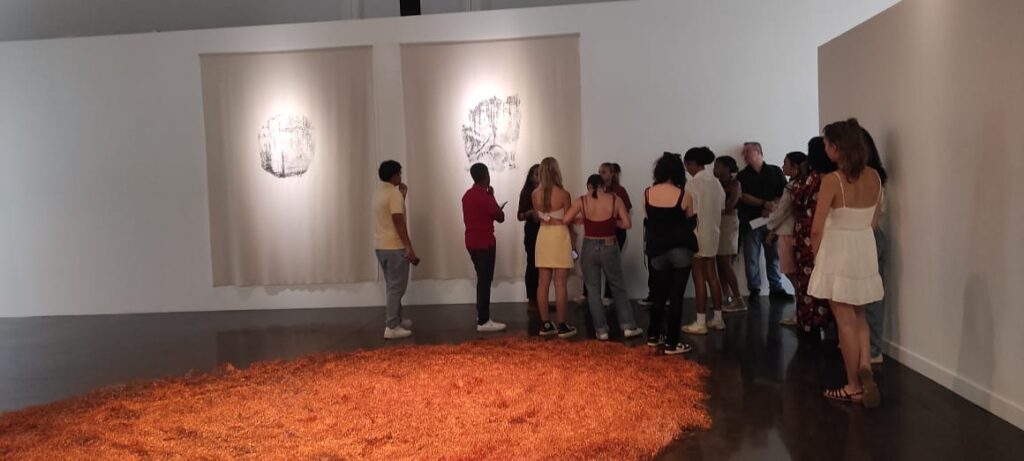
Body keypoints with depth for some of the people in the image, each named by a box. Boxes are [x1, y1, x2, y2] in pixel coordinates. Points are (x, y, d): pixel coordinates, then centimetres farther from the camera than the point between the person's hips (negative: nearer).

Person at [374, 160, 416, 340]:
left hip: (381, 246, 9)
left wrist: (403, 196, 21)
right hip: (394, 247, -9)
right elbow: (398, 222, -20)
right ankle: (391, 327, -4)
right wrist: (409, 247, -19)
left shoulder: (379, 192, 13)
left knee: (393, 287, 18)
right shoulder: (394, 193, -15)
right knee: (396, 288, -4)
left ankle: (397, 321, 27)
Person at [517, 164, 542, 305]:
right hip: (532, 232, -4)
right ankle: (532, 300, 3)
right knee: (532, 264, -4)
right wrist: (530, 213, -21)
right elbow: (520, 216, -3)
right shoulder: (526, 192, -2)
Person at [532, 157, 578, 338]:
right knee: (561, 284, -1)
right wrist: (573, 241, 6)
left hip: (543, 236, 5)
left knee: (543, 283, 8)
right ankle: (562, 326, 4)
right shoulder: (563, 194, -12)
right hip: (560, 236, -5)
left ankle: (545, 324, 13)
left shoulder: (535, 194, 1)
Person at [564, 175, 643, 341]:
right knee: (618, 288, 15)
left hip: (589, 248, 0)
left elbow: (566, 220, -8)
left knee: (593, 290, 10)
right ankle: (628, 326, 15)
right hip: (610, 248, 1)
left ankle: (601, 330, 12)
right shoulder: (615, 200, -4)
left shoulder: (581, 201, -5)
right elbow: (627, 224, -6)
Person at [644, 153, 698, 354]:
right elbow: (690, 220, 5)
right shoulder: (683, 195, -10)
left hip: (657, 250, 4)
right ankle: (672, 343, 4)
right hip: (681, 249, -4)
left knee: (659, 294, 19)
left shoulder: (647, 193, -2)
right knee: (676, 297, 1)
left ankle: (653, 336, 28)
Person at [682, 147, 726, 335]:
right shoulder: (716, 182, 6)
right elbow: (720, 209, 10)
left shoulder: (692, 184, -16)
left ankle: (700, 323, 4)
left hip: (698, 235, -7)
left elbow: (691, 214, -16)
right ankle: (717, 318, 21)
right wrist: (716, 229, 18)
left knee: (699, 278, -1)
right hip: (713, 234, 7)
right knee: (712, 276, 14)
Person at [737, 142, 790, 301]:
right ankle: (754, 290, 4)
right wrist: (765, 204, -15)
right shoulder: (742, 176, 11)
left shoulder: (775, 171, 10)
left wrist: (771, 208, -13)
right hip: (750, 222, 0)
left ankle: (776, 288, 9)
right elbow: (743, 196, -3)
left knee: (774, 256, 1)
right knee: (751, 258, -2)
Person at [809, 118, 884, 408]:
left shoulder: (832, 180, -18)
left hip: (838, 251, -6)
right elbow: (873, 221, 9)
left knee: (845, 320, 5)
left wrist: (817, 255, 2)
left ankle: (854, 386, 15)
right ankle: (865, 367, 1)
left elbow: (817, 229, -15)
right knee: (859, 316, 21)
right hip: (865, 250, 6)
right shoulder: (874, 177, 1)